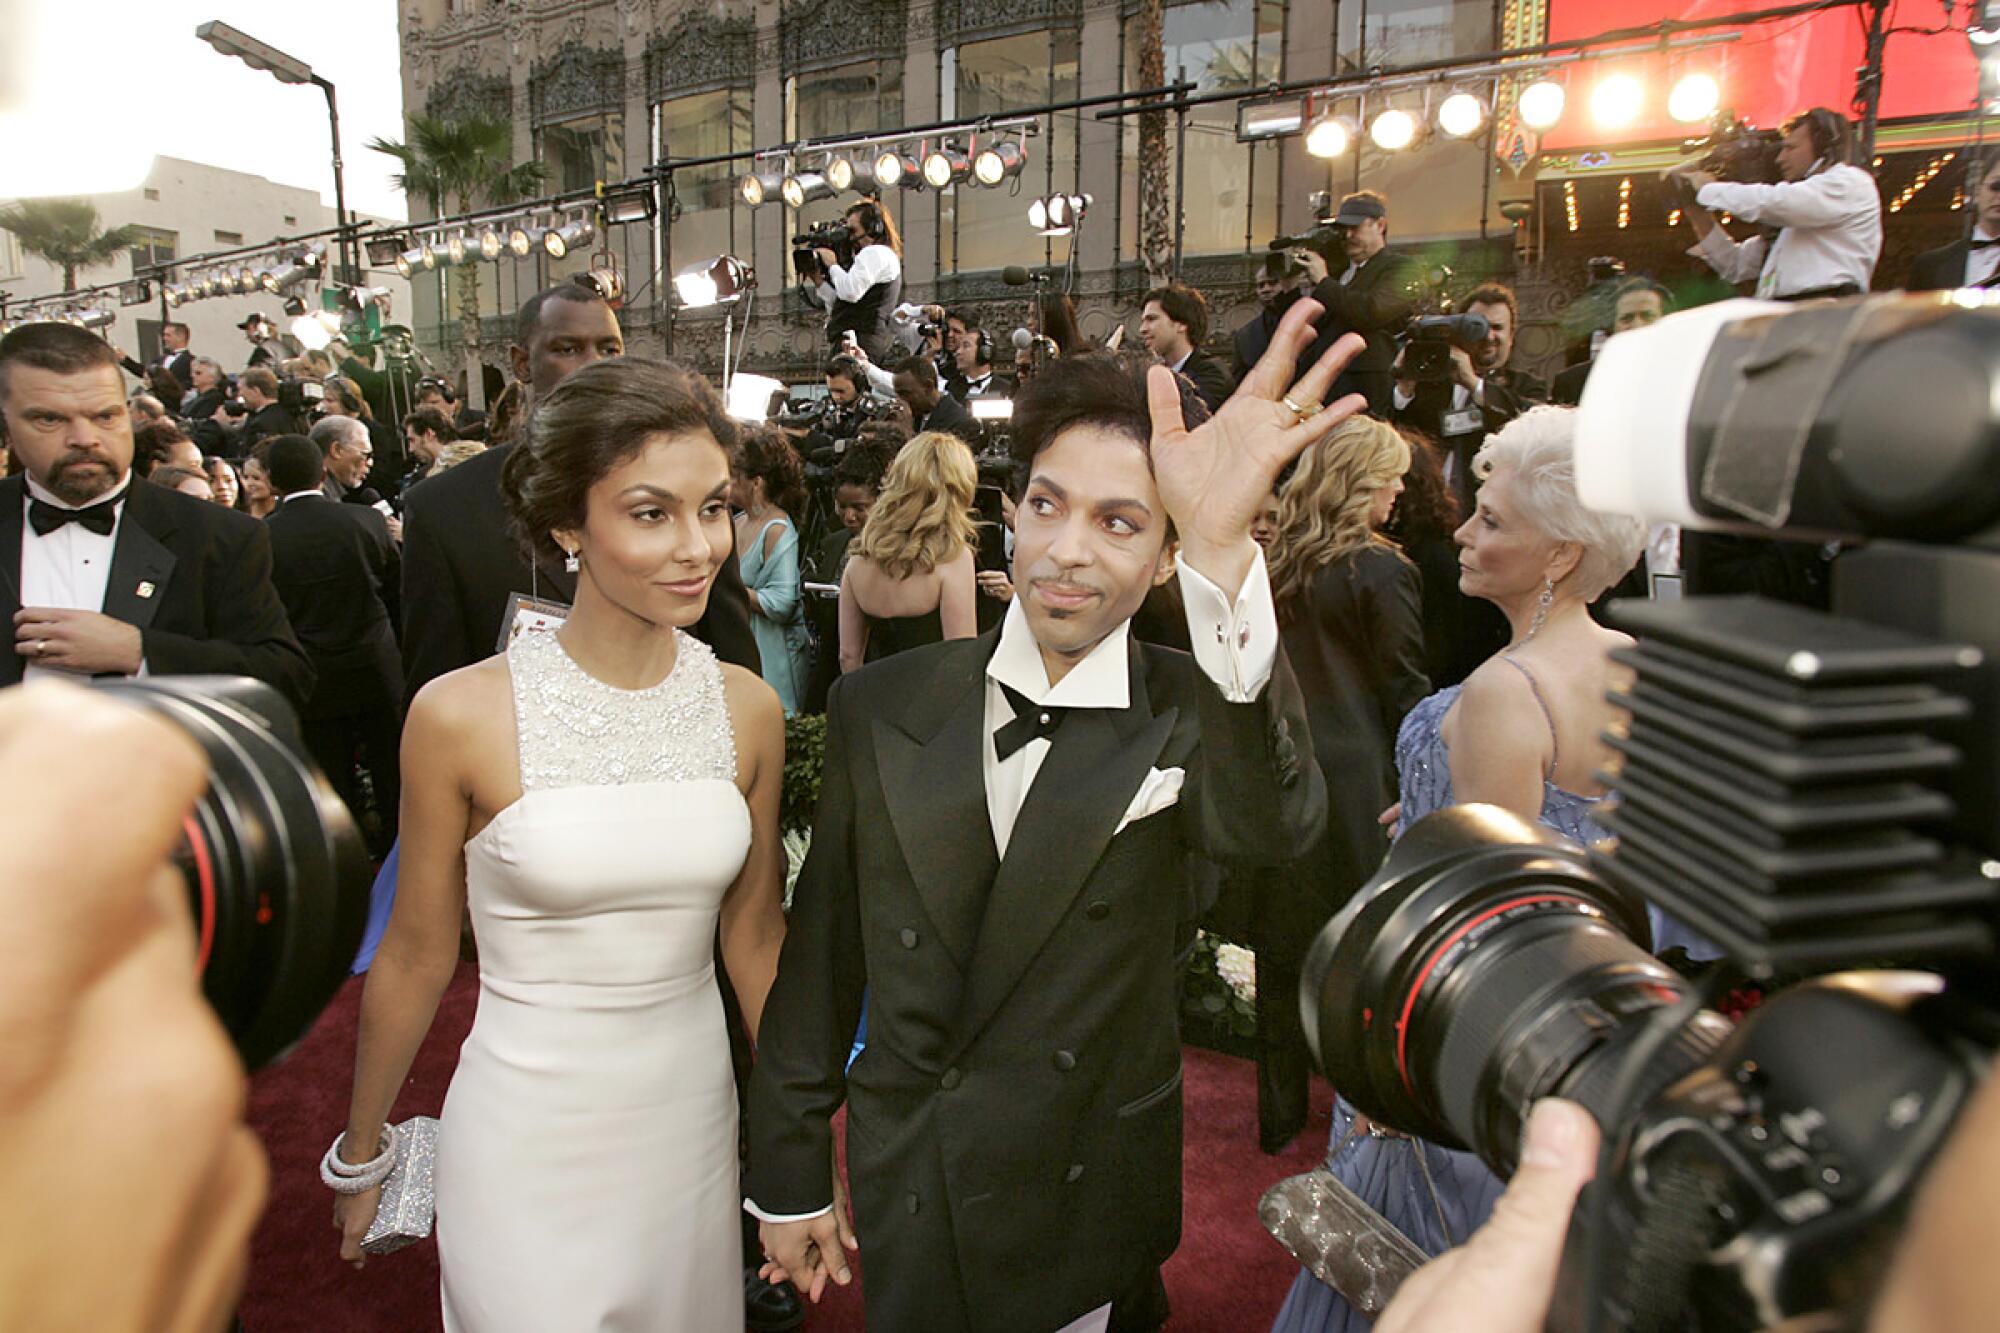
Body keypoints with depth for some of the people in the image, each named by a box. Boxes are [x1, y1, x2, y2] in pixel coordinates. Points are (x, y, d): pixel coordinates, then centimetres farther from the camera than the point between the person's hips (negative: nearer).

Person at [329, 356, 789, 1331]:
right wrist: (361, 1152, 8)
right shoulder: (461, 714, -17)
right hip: (525, 1134, -3)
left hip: (691, 1115, 3)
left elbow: (753, 937, 3)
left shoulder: (748, 710, -7)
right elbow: (415, 958, -4)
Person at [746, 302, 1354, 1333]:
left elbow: (1272, 824, -38)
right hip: (901, 1208, 2)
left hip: (1093, 1217, -1)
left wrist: (1222, 549, -52)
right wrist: (789, 1172, 5)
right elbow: (821, 949, -1)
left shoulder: (1187, 717, -14)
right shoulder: (881, 708, -8)